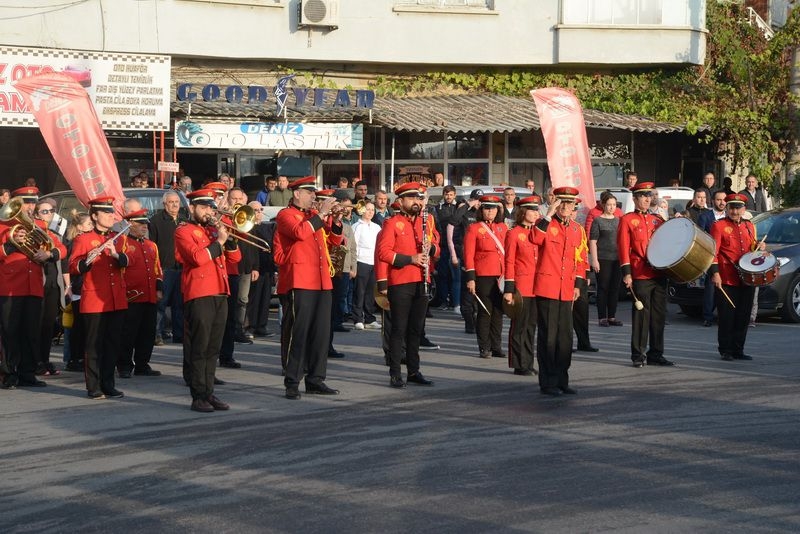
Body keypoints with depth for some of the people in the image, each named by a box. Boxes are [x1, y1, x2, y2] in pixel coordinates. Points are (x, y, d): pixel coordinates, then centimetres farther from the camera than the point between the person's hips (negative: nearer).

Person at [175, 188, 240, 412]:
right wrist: (218, 242, -11)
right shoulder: (184, 231, -1)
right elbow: (197, 257, -17)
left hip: (220, 295, 7)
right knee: (198, 349, -5)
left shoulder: (213, 229, 20)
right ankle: (198, 396, -3)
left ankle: (208, 392, 14)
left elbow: (235, 257, 16)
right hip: (198, 296, -7)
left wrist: (228, 238, 0)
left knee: (213, 349, 9)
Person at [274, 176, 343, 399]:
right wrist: (320, 215, -15)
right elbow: (300, 232, -21)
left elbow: (334, 240, 18)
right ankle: (292, 382, -2)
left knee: (321, 332, 8)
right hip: (298, 282, -7)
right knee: (297, 332, -6)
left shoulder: (314, 216, 19)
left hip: (321, 282, 7)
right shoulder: (286, 215, -2)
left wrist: (335, 221, 1)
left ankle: (315, 379, 15)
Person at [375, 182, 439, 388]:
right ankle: (395, 374, 3)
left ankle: (414, 371, 19)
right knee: (399, 329, -2)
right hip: (400, 284, -6)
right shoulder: (392, 224, -5)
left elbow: (436, 248, 18)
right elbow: (383, 252, -12)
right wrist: (410, 259, -18)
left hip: (421, 283, 6)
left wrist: (431, 246, -6)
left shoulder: (426, 222, 13)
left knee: (416, 329, 11)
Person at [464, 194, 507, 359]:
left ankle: (496, 347, 15)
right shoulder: (474, 228, -1)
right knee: (485, 312, -1)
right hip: (483, 276, -4)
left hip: (502, 276, 4)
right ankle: (484, 348, 6)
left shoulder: (503, 227, 13)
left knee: (498, 312, 7)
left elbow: (508, 252, 15)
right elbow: (468, 255, -5)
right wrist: (470, 278, -11)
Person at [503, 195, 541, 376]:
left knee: (531, 326, 10)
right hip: (521, 286, -6)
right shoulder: (514, 233, -5)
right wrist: (509, 290, -11)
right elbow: (509, 263, -7)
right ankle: (519, 365, 4)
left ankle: (528, 363, 16)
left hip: (536, 287, 6)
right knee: (519, 326, -1)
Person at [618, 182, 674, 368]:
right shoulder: (627, 220, 1)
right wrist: (626, 273, -12)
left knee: (659, 315, 6)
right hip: (640, 275, -5)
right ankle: (638, 355, 3)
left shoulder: (657, 220, 17)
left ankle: (656, 354, 13)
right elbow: (623, 247, -4)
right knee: (641, 315, -4)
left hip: (659, 274, 5)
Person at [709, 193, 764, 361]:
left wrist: (759, 246, 5)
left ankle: (738, 350, 18)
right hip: (727, 280, -5)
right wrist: (715, 273, -17)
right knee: (727, 317, -2)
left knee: (743, 317, 8)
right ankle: (726, 351, 6)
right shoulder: (719, 226, -2)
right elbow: (713, 252, -8)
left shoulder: (749, 226, 16)